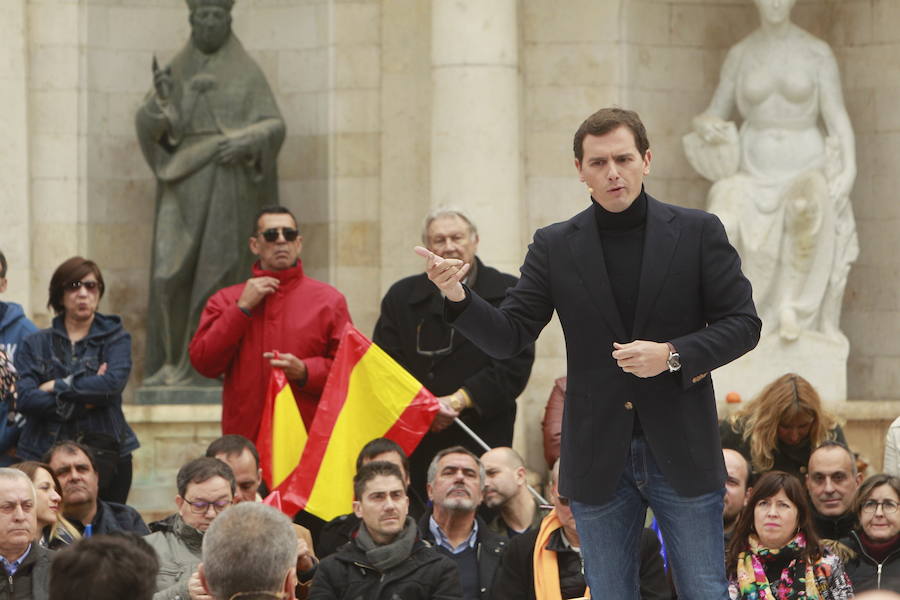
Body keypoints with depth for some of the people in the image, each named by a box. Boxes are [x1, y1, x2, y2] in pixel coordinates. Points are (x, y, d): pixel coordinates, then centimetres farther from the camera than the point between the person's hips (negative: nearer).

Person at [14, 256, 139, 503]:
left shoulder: (115, 338, 9)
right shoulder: (35, 344, 11)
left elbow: (113, 382, -11)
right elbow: (24, 399, -4)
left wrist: (57, 387, -7)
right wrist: (82, 403, -11)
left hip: (104, 452, 0)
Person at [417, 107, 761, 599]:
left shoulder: (698, 233, -1)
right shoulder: (555, 247, 3)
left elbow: (742, 323, 0)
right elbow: (507, 337, -1)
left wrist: (674, 356, -16)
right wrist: (458, 298, -20)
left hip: (682, 455, -1)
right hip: (599, 461, 1)